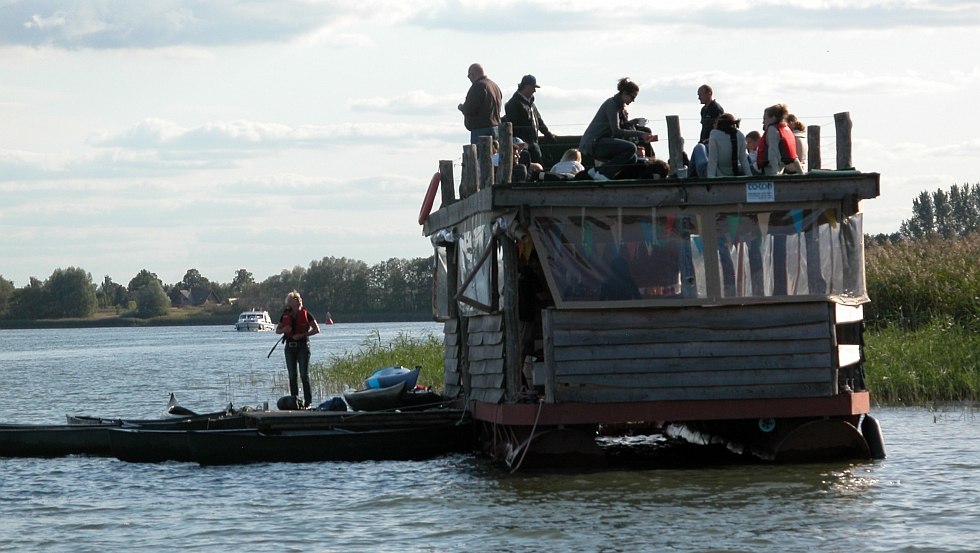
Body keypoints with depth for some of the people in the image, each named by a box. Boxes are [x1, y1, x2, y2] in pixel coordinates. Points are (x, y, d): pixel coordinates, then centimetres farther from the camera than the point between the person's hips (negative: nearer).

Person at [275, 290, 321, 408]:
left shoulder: (305, 314, -1)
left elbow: (316, 330, -4)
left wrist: (302, 335, -14)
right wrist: (284, 330, -8)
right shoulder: (285, 316, 7)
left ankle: (308, 401, -5)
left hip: (303, 345, -4)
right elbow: (277, 330, 15)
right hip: (290, 346, 4)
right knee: (292, 375, 5)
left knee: (304, 375, -8)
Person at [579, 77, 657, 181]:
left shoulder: (621, 106, 15)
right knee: (631, 148, -22)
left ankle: (596, 171, 6)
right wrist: (639, 134, -24)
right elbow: (616, 131, -22)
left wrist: (634, 122, -2)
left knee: (632, 159, 5)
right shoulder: (611, 104, -15)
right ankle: (602, 173, -17)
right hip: (593, 143, -10)